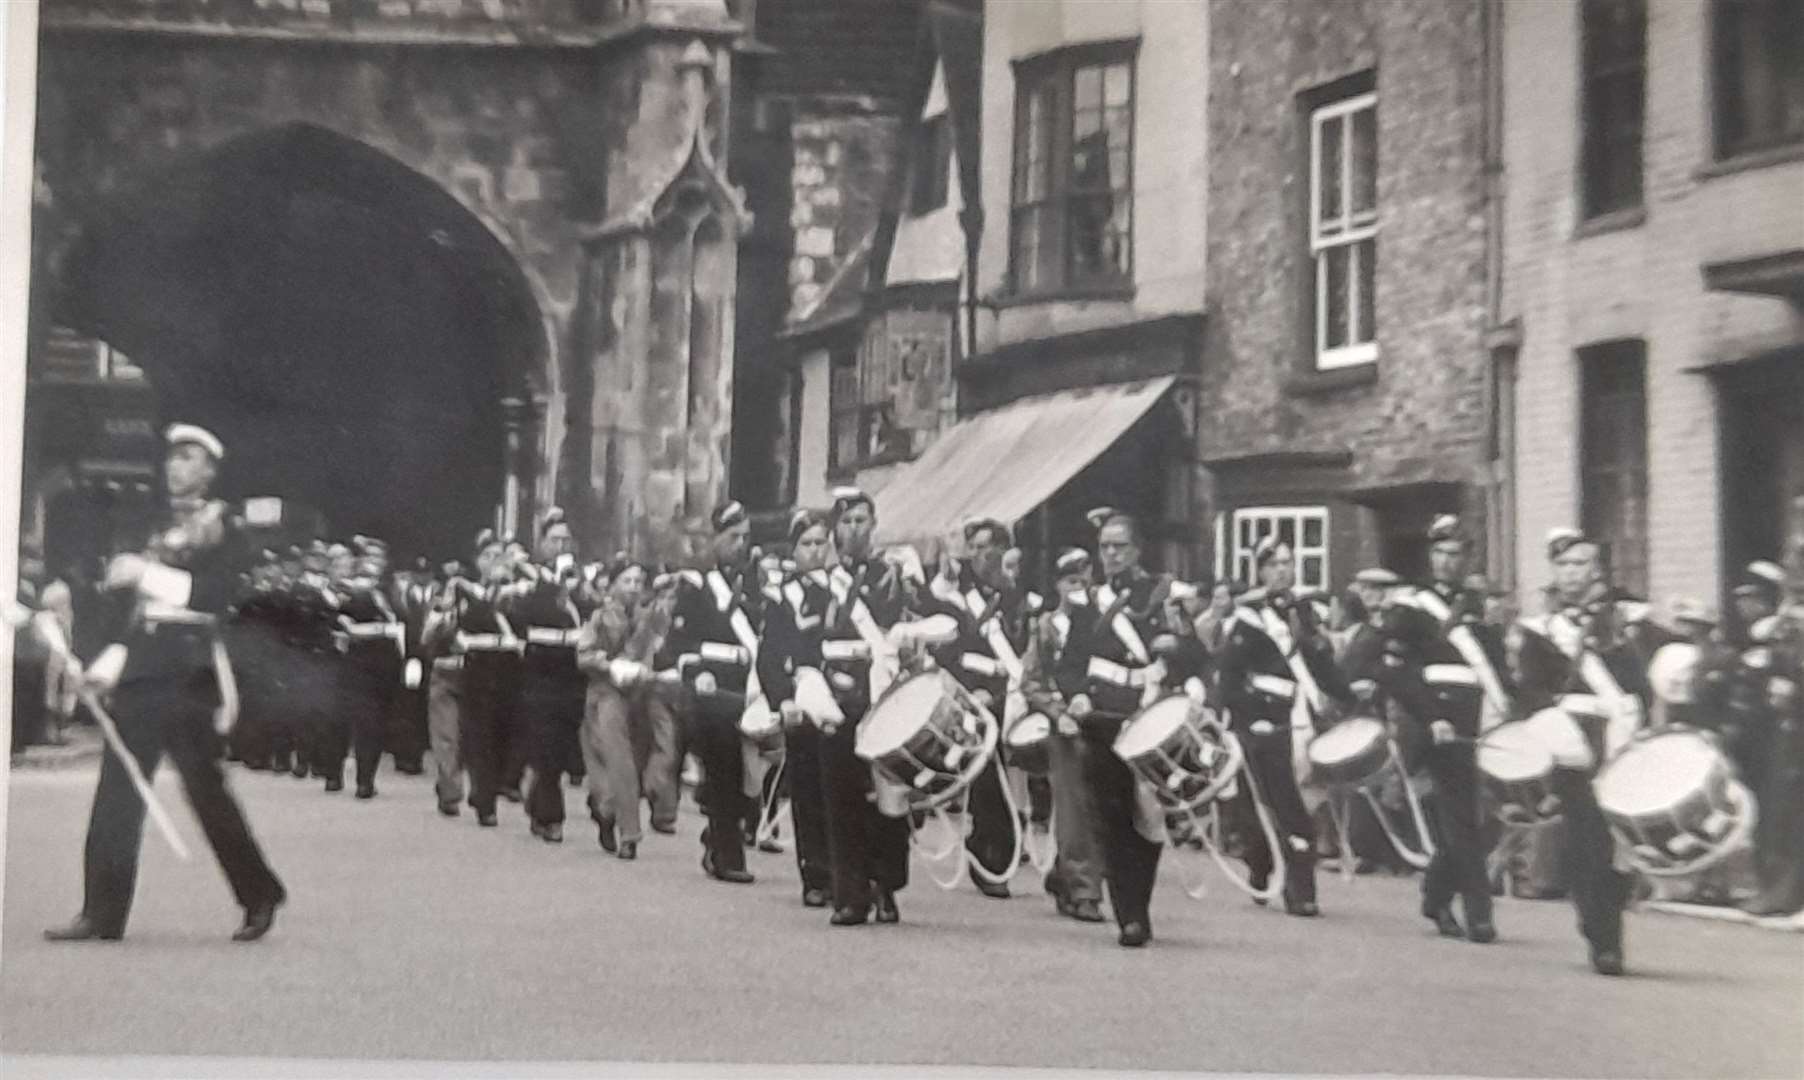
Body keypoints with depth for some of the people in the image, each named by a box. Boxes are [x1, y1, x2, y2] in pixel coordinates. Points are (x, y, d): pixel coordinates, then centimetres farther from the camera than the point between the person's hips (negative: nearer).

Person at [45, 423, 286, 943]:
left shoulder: (219, 526, 0)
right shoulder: (157, 524, 19)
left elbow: (214, 593, -14)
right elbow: (129, 600, 20)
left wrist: (146, 573, -18)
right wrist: (111, 660, 11)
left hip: (186, 672, -7)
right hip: (140, 673, 7)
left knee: (203, 784, -6)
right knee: (117, 792, 3)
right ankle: (101, 915, 8)